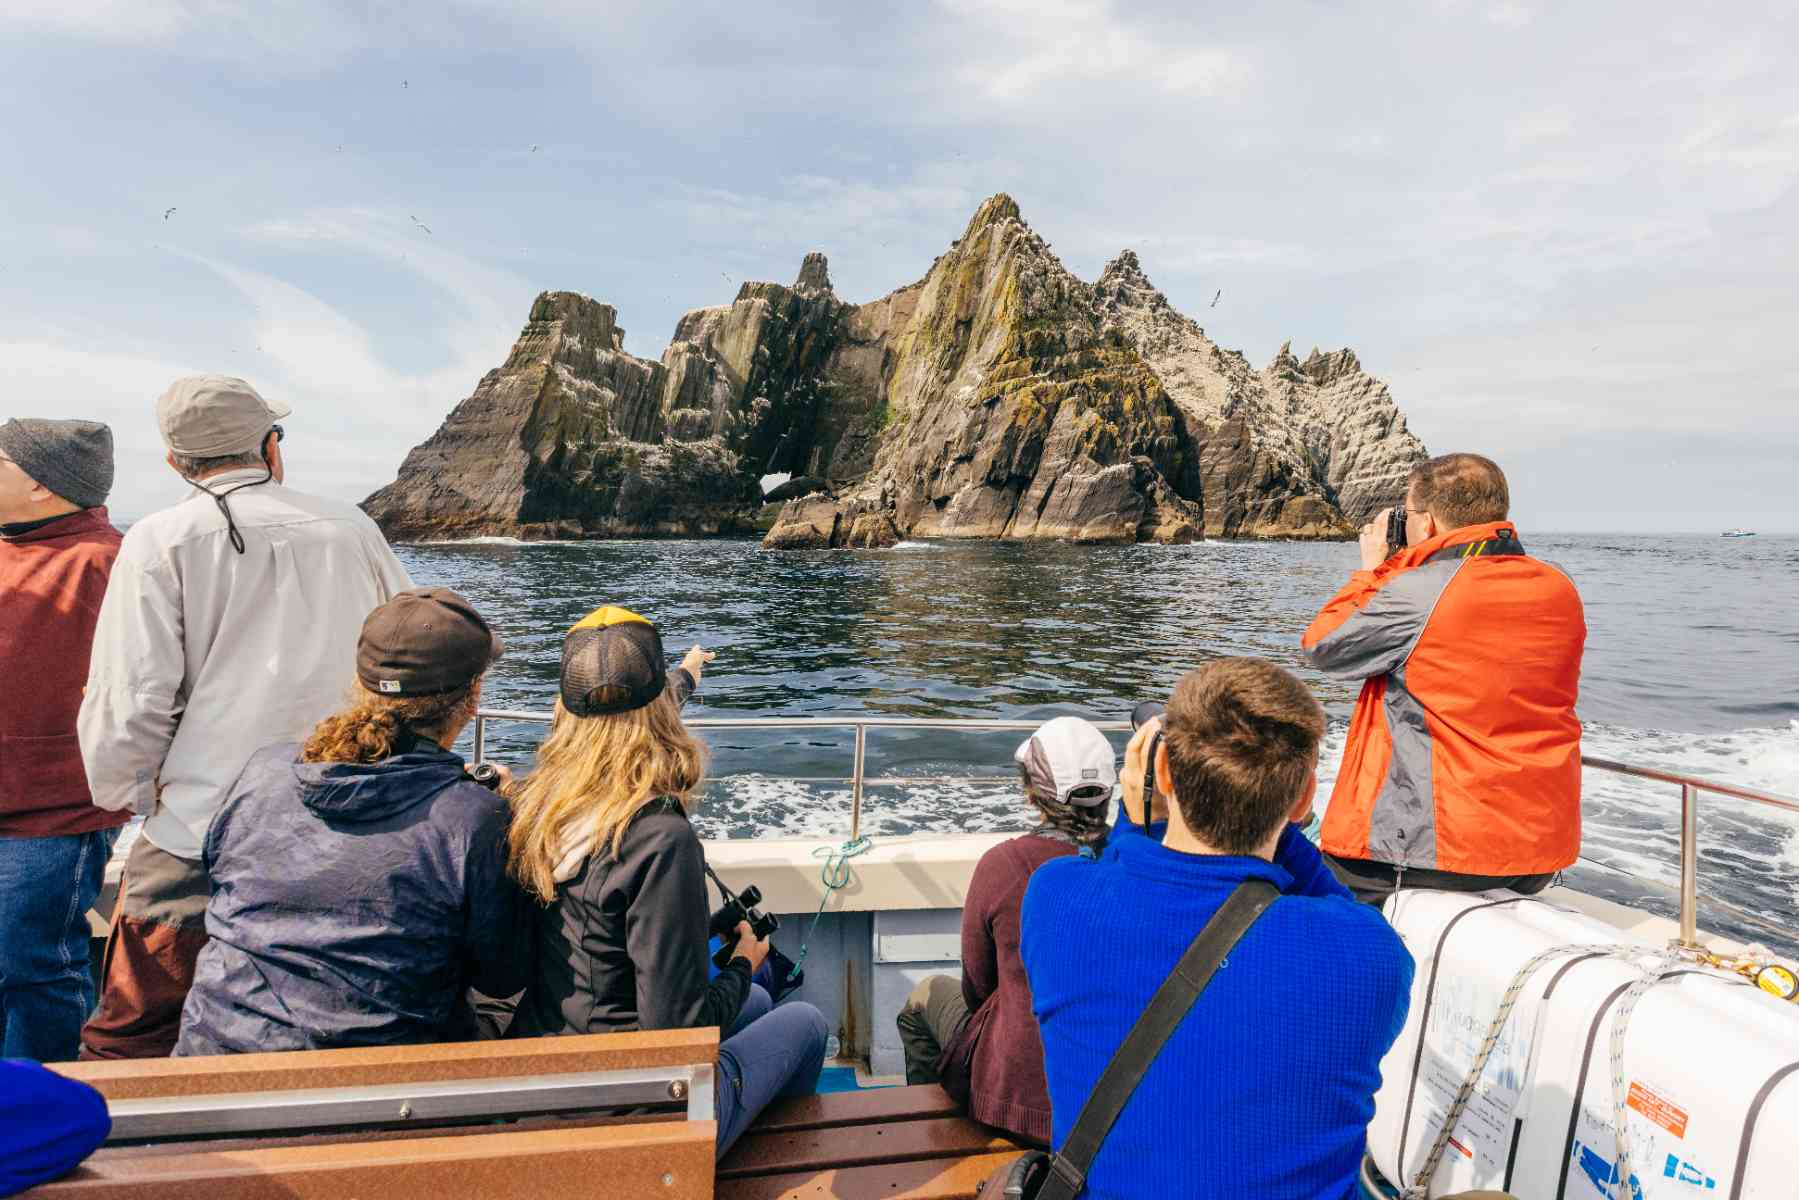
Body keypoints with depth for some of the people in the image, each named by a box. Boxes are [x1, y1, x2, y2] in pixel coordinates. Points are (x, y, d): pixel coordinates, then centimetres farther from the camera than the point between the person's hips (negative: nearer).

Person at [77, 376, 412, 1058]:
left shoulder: (161, 541, -5)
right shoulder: (354, 530, 4)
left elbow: (129, 701, -9)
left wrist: (121, 794, 11)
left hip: (199, 835, -3)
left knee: (129, 1044, 13)